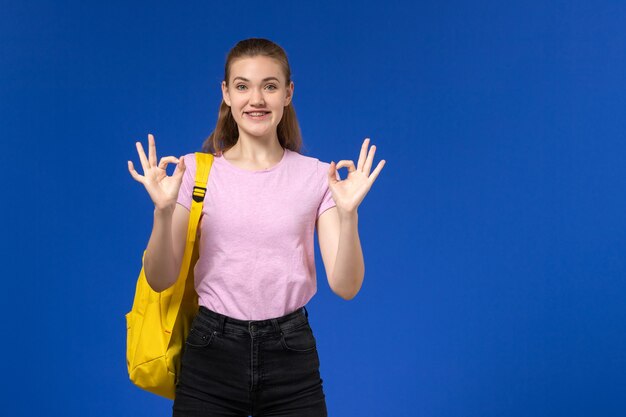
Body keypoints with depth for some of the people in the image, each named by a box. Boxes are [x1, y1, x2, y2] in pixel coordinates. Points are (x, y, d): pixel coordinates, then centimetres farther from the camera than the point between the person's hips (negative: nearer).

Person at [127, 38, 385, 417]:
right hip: (211, 354, 0)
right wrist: (164, 211, -20)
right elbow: (160, 279, -5)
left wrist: (347, 213, -20)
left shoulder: (317, 177, -1)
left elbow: (345, 286, -7)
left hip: (290, 360, 0)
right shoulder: (194, 171, -1)